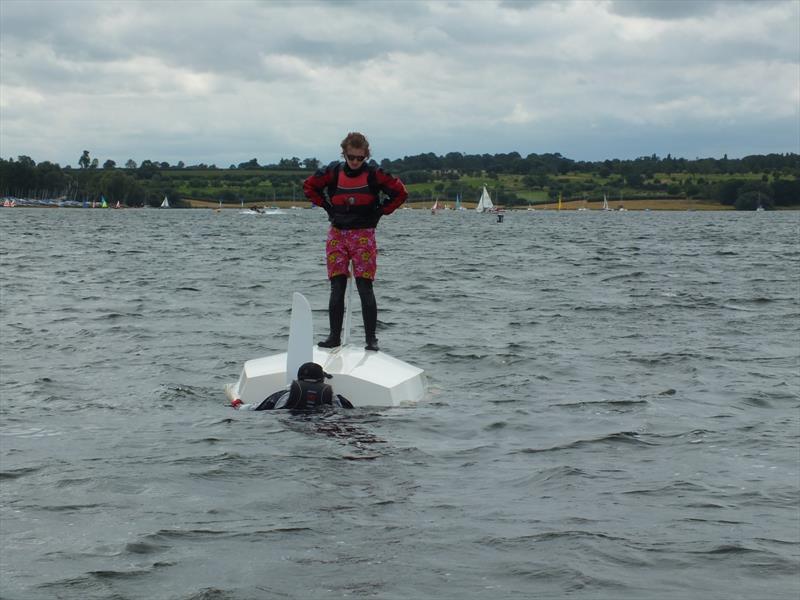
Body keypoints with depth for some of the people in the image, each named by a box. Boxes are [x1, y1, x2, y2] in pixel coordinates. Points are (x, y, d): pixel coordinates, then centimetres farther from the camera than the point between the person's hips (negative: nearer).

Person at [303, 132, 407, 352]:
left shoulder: (373, 173, -4)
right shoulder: (333, 172, 2)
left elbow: (400, 192, 2)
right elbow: (309, 186, 17)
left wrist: (380, 211, 0)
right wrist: (327, 206, 9)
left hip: (363, 235, -2)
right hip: (337, 235, 3)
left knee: (365, 288, -5)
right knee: (337, 288, 2)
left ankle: (371, 339, -2)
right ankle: (334, 336, 7)